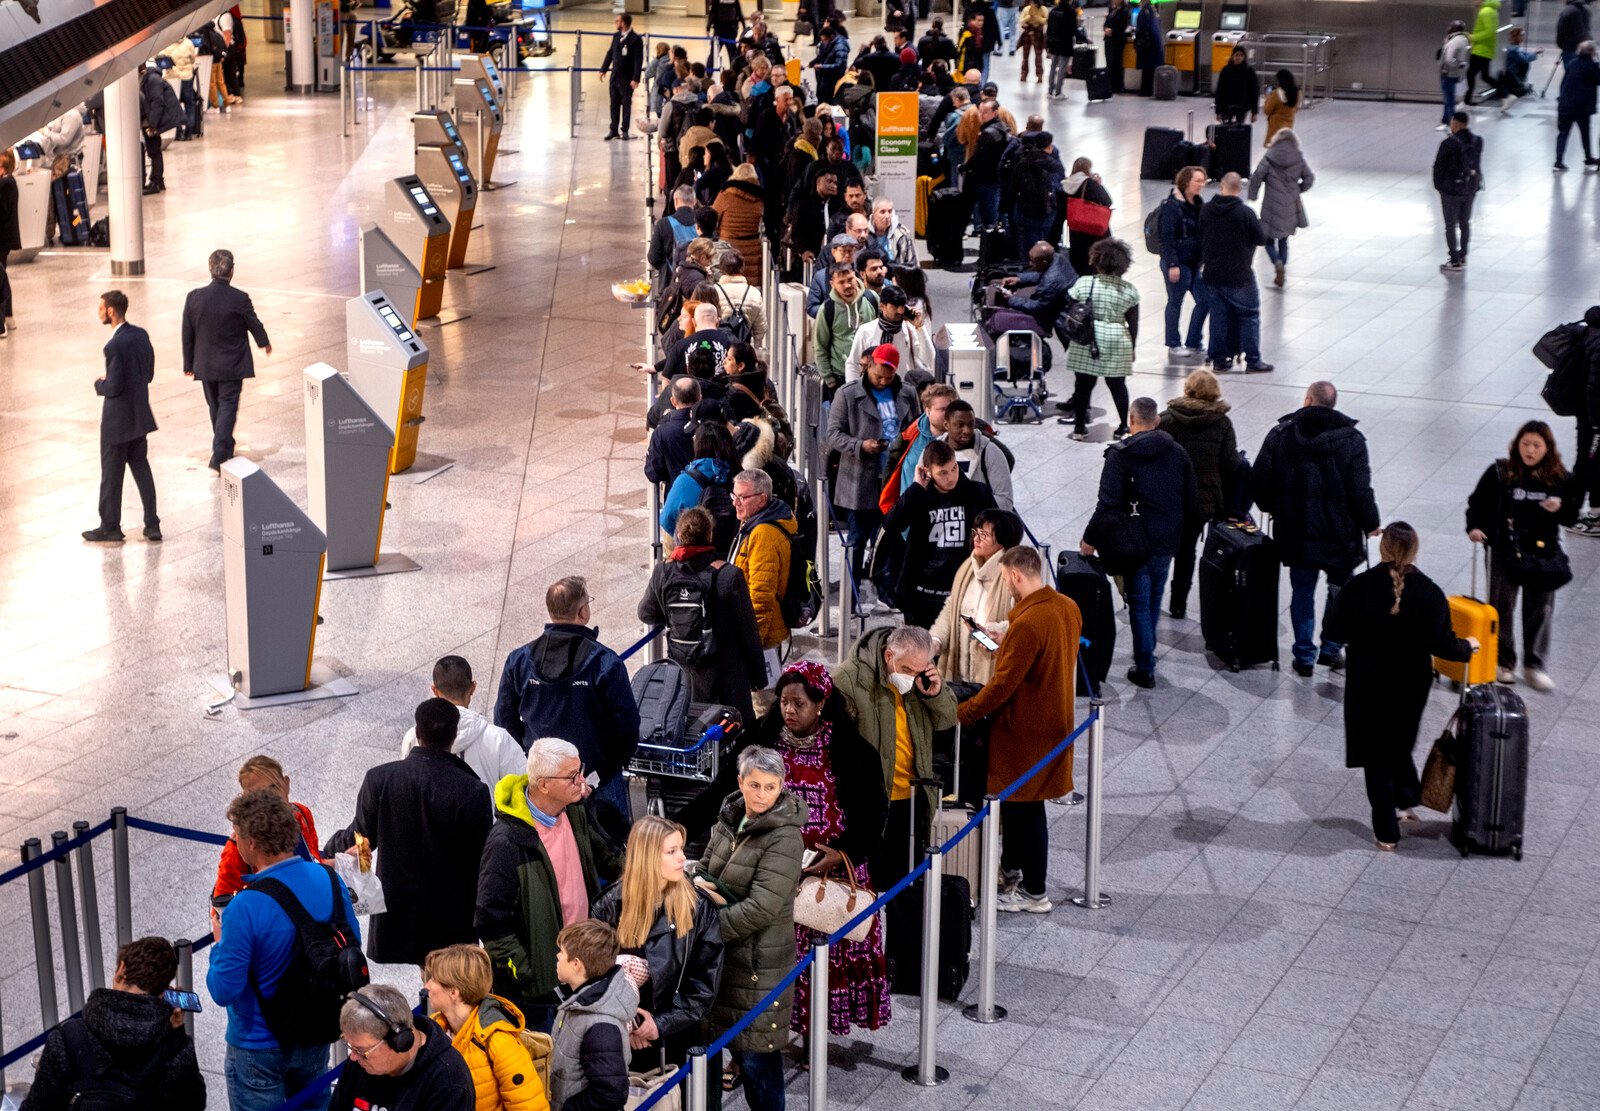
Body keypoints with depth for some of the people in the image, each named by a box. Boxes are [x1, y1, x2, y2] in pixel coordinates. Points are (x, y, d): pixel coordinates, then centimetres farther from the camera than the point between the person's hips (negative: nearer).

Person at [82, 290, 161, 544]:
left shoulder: (115, 346, -25)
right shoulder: (141, 335, 1)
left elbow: (114, 387, -24)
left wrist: (99, 384, -2)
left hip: (118, 420, -8)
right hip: (140, 415, 8)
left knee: (111, 474, 6)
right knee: (141, 467, 16)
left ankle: (110, 527, 17)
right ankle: (152, 525, 16)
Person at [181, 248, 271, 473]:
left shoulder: (194, 297, -9)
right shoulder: (240, 299, -17)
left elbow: (187, 334, -1)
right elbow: (254, 324, -1)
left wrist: (188, 364, 11)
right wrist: (265, 343, 21)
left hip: (205, 365, 4)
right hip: (232, 366, -4)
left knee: (215, 406, 20)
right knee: (228, 406, 1)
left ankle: (225, 447, 38)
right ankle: (219, 456, -9)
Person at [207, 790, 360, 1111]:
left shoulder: (246, 907, -28)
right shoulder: (329, 880, -10)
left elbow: (223, 991, -22)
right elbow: (351, 944, 6)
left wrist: (220, 943, -6)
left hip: (259, 1047, -5)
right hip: (317, 1037, 6)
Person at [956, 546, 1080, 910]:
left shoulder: (1027, 623, -28)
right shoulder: (1068, 608, 0)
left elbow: (1003, 684, -24)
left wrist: (960, 714, -15)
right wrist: (1007, 644, 14)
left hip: (1025, 730, -9)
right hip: (1054, 720, 9)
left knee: (1025, 810, 5)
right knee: (1014, 801, 24)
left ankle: (1034, 893, 16)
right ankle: (1011, 869, 39)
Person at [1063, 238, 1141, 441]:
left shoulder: (1083, 284, -6)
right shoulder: (1129, 290, -3)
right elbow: (1133, 323, 1)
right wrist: (1132, 347, 12)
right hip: (1117, 344, 1)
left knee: (1084, 384, 7)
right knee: (1118, 385, 12)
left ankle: (1079, 427, 12)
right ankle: (1123, 427, 16)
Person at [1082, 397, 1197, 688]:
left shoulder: (1120, 455, -12)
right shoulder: (1178, 453, 5)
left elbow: (1108, 503, -17)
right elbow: (1190, 501, 9)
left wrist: (1091, 539, -9)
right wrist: (1180, 536, 20)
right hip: (1168, 542, 5)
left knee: (1139, 604, 4)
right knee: (1154, 599, 21)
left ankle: (1145, 669, 5)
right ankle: (1146, 655, 34)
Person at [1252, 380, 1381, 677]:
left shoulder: (1281, 434, -5)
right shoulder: (1351, 439, -11)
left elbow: (1259, 481, -2)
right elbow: (1360, 491, -13)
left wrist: (1272, 508, 17)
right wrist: (1370, 524, 4)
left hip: (1295, 532, 2)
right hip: (1340, 534, -1)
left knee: (1302, 592, 13)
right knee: (1340, 589, 20)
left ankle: (1304, 656, 17)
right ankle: (1331, 648, 25)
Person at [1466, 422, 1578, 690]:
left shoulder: (1560, 479, -4)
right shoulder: (1500, 473, -9)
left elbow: (1571, 515, 3)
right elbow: (1477, 503, -2)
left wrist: (1559, 509, -18)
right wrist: (1474, 527, -19)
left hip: (1543, 553, 1)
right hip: (1505, 552, -1)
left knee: (1540, 610, 8)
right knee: (1502, 608, 10)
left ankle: (1534, 667, 21)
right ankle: (1503, 663, 26)